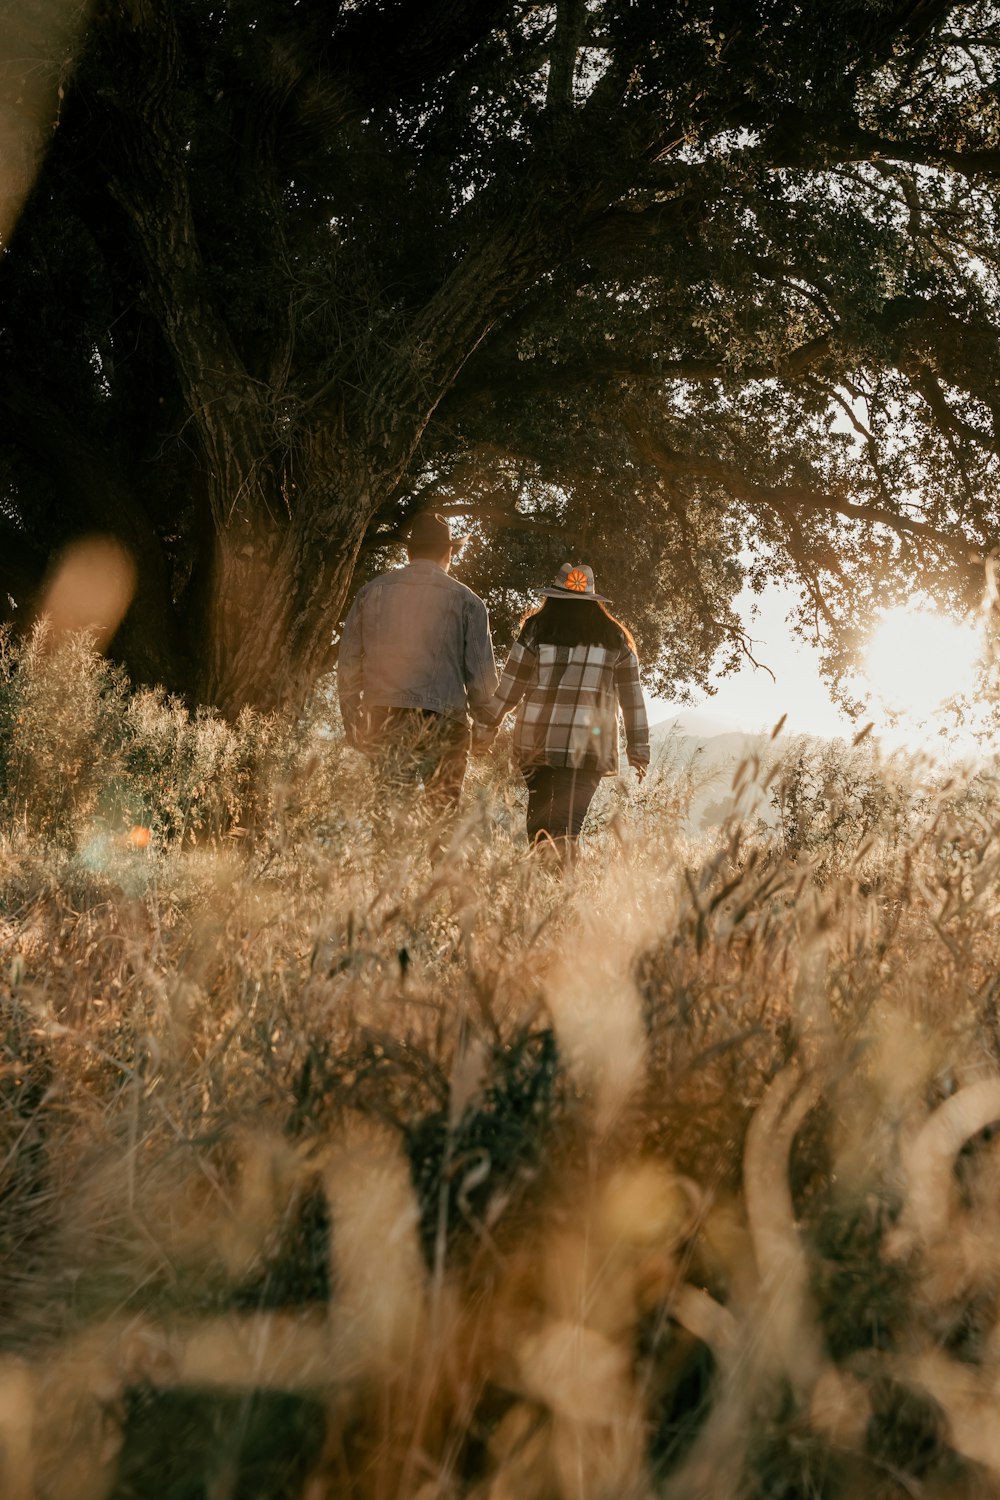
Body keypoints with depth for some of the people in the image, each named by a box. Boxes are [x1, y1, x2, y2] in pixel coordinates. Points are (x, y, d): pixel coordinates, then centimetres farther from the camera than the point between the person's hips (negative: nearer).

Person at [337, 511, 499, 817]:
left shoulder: (372, 591, 9)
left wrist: (354, 729, 18)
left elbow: (348, 666, 11)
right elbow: (481, 674, -1)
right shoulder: (465, 601, 1)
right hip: (442, 720, -2)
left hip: (382, 719, 2)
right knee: (441, 813, 3)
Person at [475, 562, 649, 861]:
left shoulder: (537, 630, 3)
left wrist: (488, 728, 11)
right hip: (588, 747, -1)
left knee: (539, 815, 15)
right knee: (567, 824, -4)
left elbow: (510, 685, 3)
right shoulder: (615, 639, 6)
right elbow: (632, 696, 7)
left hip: (535, 741, 1)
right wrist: (639, 749, 12)